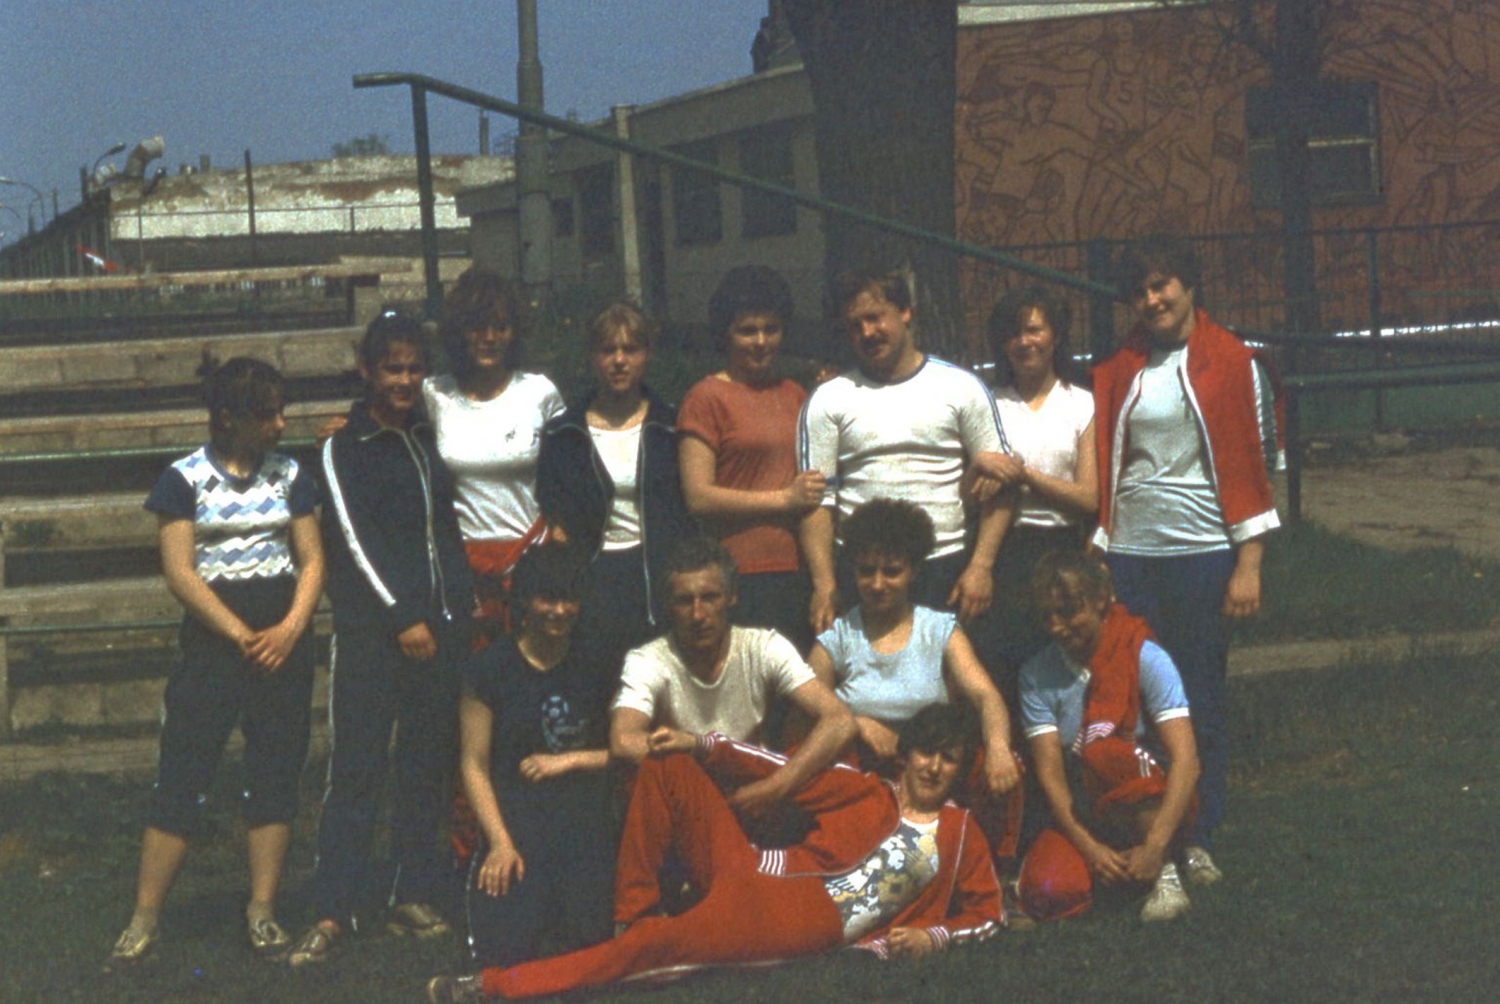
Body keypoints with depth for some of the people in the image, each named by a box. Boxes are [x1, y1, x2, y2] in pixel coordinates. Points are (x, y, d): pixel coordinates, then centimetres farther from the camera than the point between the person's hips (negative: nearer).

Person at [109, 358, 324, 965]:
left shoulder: (289, 476, 9)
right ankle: (144, 919, -1)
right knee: (181, 777, -5)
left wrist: (290, 629, -10)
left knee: (276, 775, 4)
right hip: (213, 639, -3)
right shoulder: (186, 480, -2)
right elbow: (179, 572, -7)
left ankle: (262, 910, 12)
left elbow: (312, 561, 7)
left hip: (283, 641, 3)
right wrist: (242, 636, -13)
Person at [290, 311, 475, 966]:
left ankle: (415, 898, 11)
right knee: (356, 768, -8)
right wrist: (402, 617, -11)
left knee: (427, 765, 5)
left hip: (441, 623, 5)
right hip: (372, 629, -5)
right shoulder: (344, 449, 2)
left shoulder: (431, 439, 17)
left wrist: (463, 603, 11)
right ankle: (332, 912, -8)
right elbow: (356, 540, -5)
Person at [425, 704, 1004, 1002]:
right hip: (756, 877, 4)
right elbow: (783, 771, 15)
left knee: (661, 943, -28)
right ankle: (632, 916, -6)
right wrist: (702, 746, 3)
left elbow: (989, 915, 14)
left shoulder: (960, 835, 13)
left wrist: (933, 937, -6)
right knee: (667, 766, -6)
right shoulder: (864, 792, 19)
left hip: (809, 926, -4)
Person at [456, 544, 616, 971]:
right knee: (504, 949, -21)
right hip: (517, 820, -2)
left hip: (585, 823, 2)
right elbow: (474, 764, 1)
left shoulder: (595, 667, 12)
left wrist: (570, 761, -3)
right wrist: (501, 843, -10)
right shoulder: (491, 667, 4)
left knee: (592, 943, -21)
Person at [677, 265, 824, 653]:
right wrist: (785, 499, -8)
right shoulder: (707, 397, 1)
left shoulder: (795, 395, 21)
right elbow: (698, 497, -7)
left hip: (799, 572, 6)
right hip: (741, 576, -6)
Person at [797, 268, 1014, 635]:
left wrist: (980, 566, -6)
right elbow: (816, 499, 3)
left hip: (947, 571, 0)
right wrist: (824, 584, -9)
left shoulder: (960, 388, 7)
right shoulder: (828, 401, 8)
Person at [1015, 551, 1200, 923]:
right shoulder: (1038, 674, -2)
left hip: (1153, 807, -3)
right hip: (1084, 815, 3)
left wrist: (1155, 846, -30)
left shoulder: (1145, 659, -12)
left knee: (1105, 750, -33)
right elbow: (1050, 771, -8)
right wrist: (1089, 846, -22)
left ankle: (1164, 874, -20)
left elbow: (1186, 760, -20)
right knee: (1044, 893, -27)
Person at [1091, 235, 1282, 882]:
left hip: (1203, 553, -3)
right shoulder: (1117, 373, 11)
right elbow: (1101, 470, 12)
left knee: (1201, 702, 1)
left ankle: (1198, 842, 9)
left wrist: (1249, 564, -7)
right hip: (1129, 555, 3)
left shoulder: (1232, 365, 1)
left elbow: (1251, 464, -2)